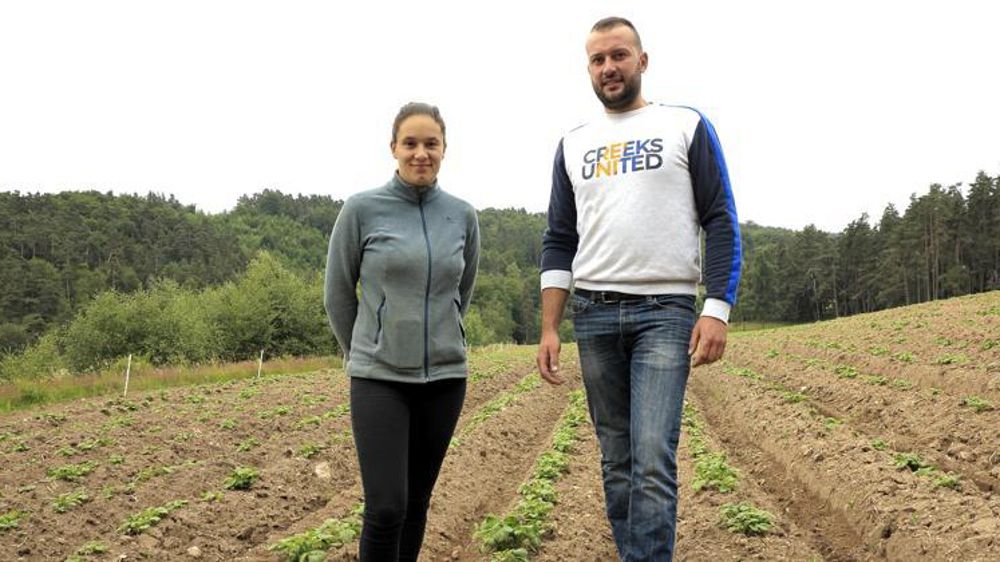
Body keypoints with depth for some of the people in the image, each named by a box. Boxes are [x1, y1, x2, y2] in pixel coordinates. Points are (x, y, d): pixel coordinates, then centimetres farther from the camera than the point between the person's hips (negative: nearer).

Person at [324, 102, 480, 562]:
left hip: (445, 376, 3)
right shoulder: (361, 209, -5)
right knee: (386, 508, -9)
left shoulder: (462, 216, 4)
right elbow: (338, 294, 5)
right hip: (380, 378, -3)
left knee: (417, 503, 11)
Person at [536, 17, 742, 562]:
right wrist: (548, 328, 4)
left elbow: (721, 223, 0)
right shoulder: (574, 144, 14)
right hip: (594, 314, 4)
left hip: (666, 312, -4)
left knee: (653, 460, -13)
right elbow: (559, 241, 12)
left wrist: (717, 311, -11)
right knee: (616, 461, 9)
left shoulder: (687, 127, 4)